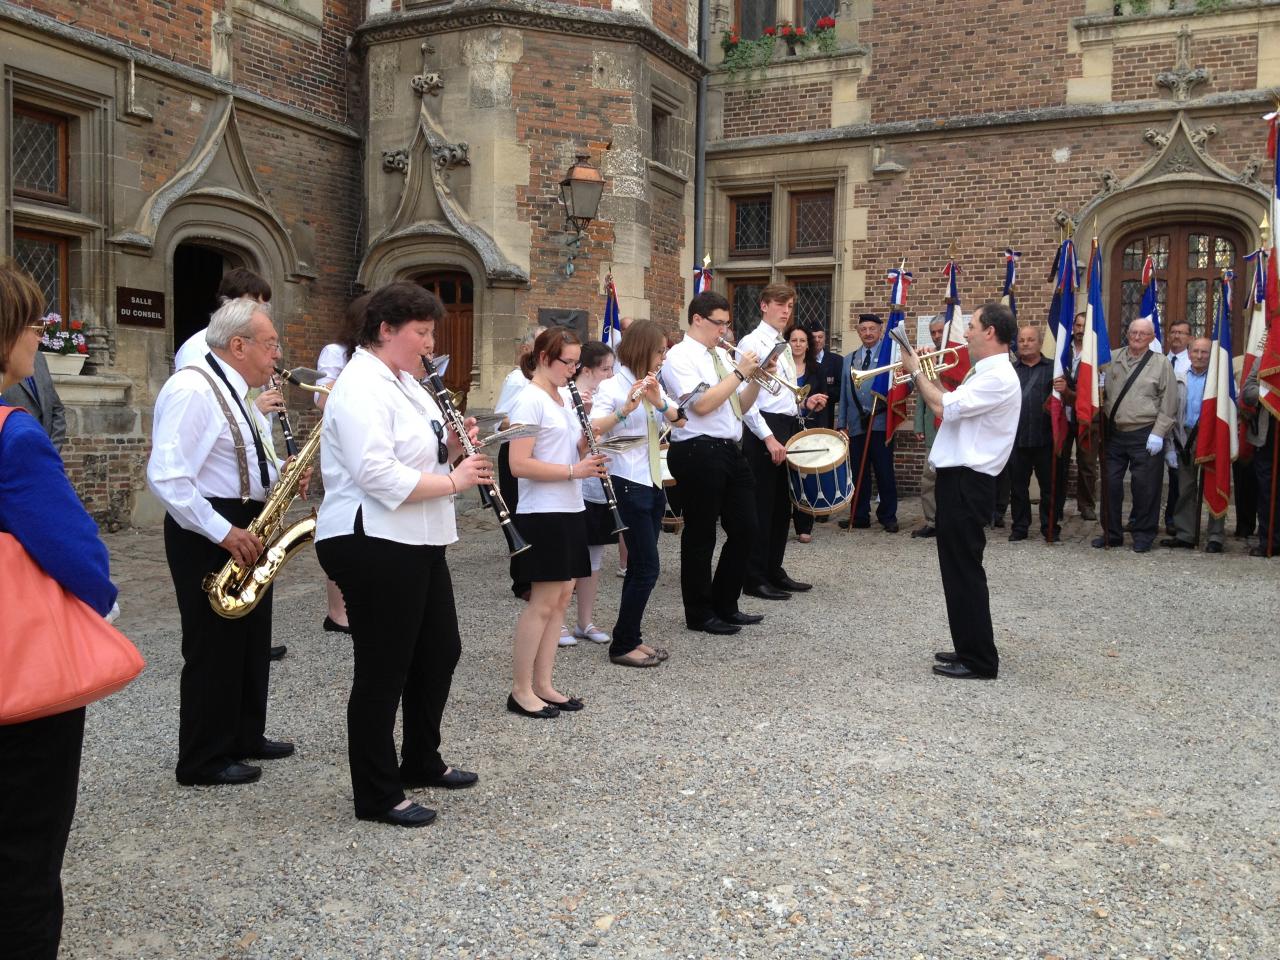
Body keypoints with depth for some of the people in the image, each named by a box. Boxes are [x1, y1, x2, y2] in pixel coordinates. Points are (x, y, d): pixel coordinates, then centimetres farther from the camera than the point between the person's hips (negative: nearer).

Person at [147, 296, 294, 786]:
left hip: (244, 529, 10)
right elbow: (166, 476, -26)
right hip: (209, 535, -10)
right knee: (214, 648, 0)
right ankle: (204, 760, 14)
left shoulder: (231, 390, 13)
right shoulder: (192, 390, -19)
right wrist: (223, 532, -24)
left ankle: (245, 737, 32)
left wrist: (281, 476, 4)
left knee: (251, 640, 17)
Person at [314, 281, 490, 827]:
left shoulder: (403, 382, 14)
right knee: (383, 670, 0)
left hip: (416, 542, 11)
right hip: (373, 545, -10)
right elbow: (376, 474, -28)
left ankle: (421, 762, 37)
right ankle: (377, 796, 14)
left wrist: (451, 448, 2)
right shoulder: (361, 388, -17)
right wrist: (454, 481, -21)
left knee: (440, 652, 19)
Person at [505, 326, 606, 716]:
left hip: (569, 510, 9)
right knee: (544, 601, -4)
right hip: (542, 514, -9)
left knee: (561, 597, 10)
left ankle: (543, 684, 18)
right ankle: (520, 690, 6)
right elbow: (519, 465, -20)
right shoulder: (528, 401, -13)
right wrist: (573, 470, -23)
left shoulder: (564, 399, 13)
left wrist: (586, 423, -3)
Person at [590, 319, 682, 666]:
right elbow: (592, 429, -24)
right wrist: (625, 409, -38)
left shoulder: (653, 384, 13)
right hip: (628, 484, -8)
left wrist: (659, 402, -18)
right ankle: (622, 645, 2)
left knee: (639, 566, 11)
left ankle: (632, 637, 19)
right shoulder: (612, 386, -11)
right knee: (647, 568, -8)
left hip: (652, 483, 8)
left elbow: (677, 418, 0)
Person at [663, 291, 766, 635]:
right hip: (699, 452, -8)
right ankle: (700, 614, 17)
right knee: (701, 536, 3)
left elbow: (740, 406, 17)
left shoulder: (721, 355, 15)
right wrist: (740, 373, -15)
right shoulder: (680, 356, -8)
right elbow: (701, 404, -20)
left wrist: (756, 378, 1)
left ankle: (725, 605, 26)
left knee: (745, 530, 11)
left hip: (729, 450, 8)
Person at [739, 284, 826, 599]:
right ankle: (754, 579, 3)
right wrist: (768, 437, -21)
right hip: (763, 431, -9)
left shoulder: (784, 347, 18)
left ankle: (773, 571, 22)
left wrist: (805, 403, 4)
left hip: (788, 428, 9)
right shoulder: (751, 343, -9)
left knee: (782, 504, 13)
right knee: (761, 506, -4)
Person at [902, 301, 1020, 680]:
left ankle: (979, 661, 3)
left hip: (967, 483, -11)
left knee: (965, 570, -5)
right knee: (958, 568, 16)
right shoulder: (985, 373, 16)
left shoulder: (998, 377, -17)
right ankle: (969, 649, 25)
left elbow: (944, 407, -22)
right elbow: (952, 406, 18)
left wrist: (916, 371, -9)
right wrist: (926, 374, 11)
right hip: (959, 478, 11)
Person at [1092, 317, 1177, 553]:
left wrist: (1158, 433, -9)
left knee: (1144, 487, 1)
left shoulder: (1161, 365, 0)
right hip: (1114, 433, 3)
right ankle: (1111, 533, 20)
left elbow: (1168, 404, -3)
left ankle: (1143, 535, 14)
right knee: (1110, 484, 7)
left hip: (1144, 435, -3)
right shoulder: (1113, 359, 8)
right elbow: (1102, 391, 11)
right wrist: (1102, 420, -2)